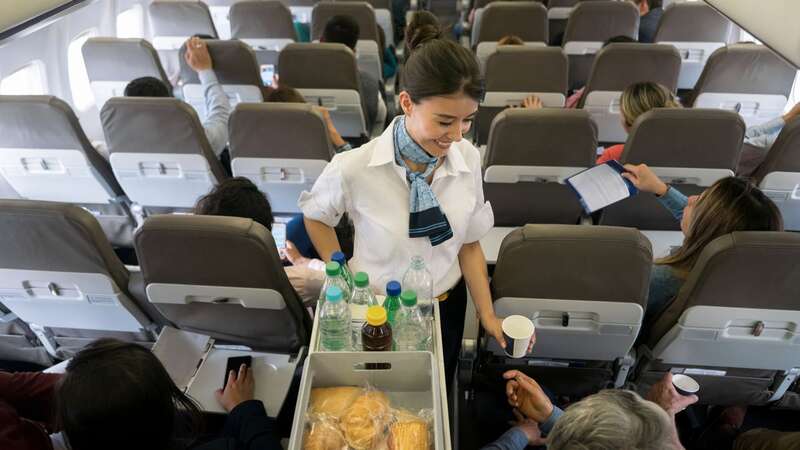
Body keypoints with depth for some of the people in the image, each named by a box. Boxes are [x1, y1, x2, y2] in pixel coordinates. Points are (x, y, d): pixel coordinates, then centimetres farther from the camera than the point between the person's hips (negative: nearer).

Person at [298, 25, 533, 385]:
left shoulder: (468, 158, -15)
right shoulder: (353, 168, -27)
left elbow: (469, 244, -4)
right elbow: (316, 217, -5)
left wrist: (487, 315, -4)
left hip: (447, 305, 3)